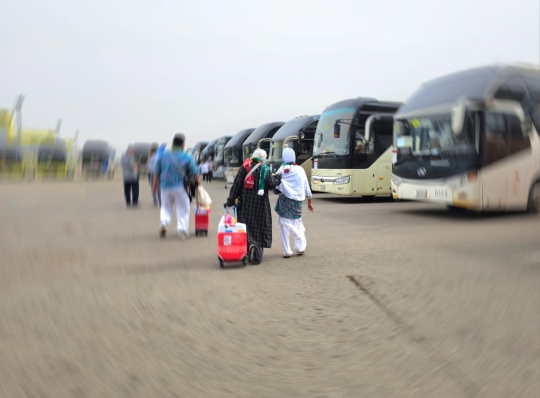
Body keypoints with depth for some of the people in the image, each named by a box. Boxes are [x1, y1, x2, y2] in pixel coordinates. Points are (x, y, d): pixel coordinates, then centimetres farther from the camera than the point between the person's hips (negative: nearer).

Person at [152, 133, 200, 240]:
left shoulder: (163, 155, 2)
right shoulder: (187, 157, -5)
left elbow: (157, 172, 10)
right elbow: (195, 173, -1)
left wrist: (155, 185, 22)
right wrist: (199, 183, 15)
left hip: (165, 187, 3)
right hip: (180, 187, -2)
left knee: (165, 207, 18)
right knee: (183, 209, 8)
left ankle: (163, 222, -6)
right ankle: (183, 230, 3)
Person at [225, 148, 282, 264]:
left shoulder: (245, 167, 1)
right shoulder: (266, 169, -4)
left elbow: (236, 184, -1)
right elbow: (271, 185, -6)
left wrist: (231, 200, 3)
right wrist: (278, 178, 13)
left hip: (245, 203, 1)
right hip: (260, 203, -1)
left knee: (246, 225, 10)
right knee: (259, 227, 7)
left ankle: (249, 244, -11)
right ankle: (257, 255, -1)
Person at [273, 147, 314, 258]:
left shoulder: (283, 169, -3)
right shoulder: (300, 170, 4)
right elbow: (306, 187, 9)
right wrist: (309, 202, 18)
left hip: (285, 199, -3)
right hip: (297, 200, 3)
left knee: (285, 225, 3)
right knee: (297, 223, 19)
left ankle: (287, 251, 4)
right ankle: (300, 247, 16)